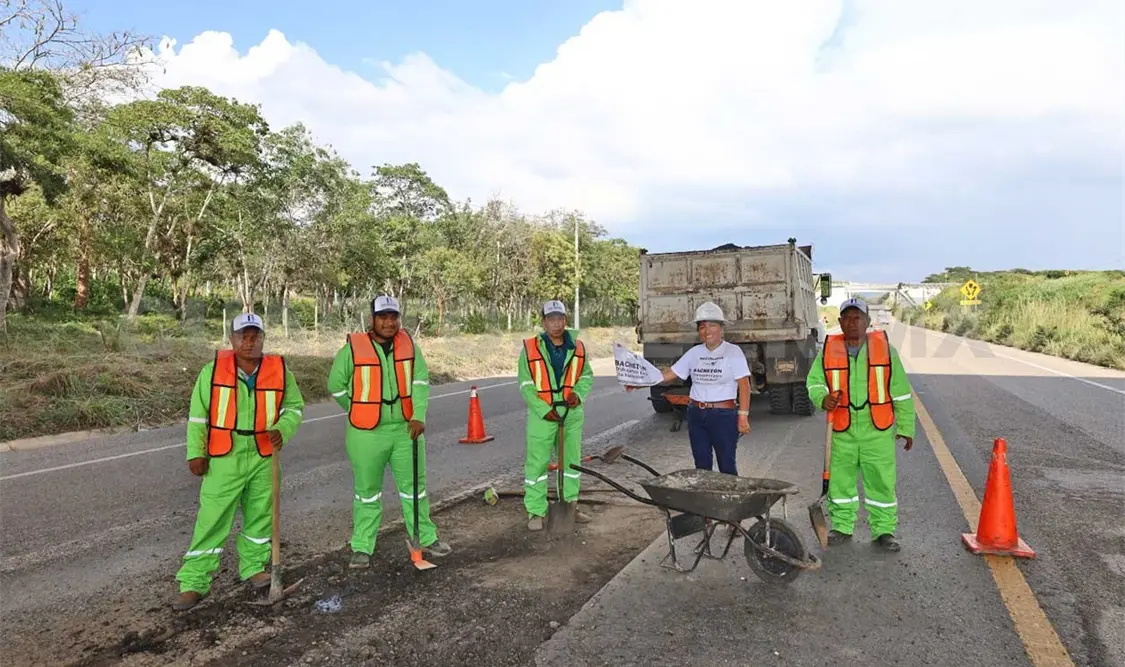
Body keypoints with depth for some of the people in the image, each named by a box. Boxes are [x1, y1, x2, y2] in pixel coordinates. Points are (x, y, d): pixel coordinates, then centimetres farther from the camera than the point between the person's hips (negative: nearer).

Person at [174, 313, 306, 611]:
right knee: (211, 521, -1)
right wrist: (196, 453, -3)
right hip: (224, 459, -2)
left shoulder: (279, 371, -2)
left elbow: (295, 407, 5)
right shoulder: (213, 370, -5)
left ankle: (253, 567, 33)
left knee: (260, 516, 15)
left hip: (263, 458, 3)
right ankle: (193, 583, 9)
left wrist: (282, 430, -13)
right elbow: (197, 415, 0)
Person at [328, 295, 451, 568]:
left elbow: (420, 381, -5)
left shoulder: (408, 344, 0)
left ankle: (426, 539, 27)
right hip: (367, 434, -3)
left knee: (414, 486, 13)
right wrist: (362, 413, 4)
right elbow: (336, 386, -1)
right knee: (367, 491, 9)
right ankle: (361, 547, 22)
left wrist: (418, 417, -17)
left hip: (405, 429, 3)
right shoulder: (353, 348, -9)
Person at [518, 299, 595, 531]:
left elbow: (587, 375, 12)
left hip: (572, 412, 4)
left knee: (571, 460, 15)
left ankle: (570, 506, 30)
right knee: (537, 463, 0)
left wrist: (578, 393, -9)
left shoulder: (577, 347, 3)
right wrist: (544, 409, -16)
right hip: (542, 413, -4)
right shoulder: (530, 348, -7)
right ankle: (536, 512, 11)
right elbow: (525, 385, -7)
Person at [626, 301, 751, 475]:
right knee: (702, 466, 12)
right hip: (696, 415, 5)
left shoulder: (733, 351, -7)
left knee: (727, 467, 2)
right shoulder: (694, 352, 6)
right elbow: (669, 374, 6)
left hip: (723, 416, -5)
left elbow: (744, 386, -9)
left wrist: (743, 416, -14)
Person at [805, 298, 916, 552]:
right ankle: (842, 526, 25)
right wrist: (823, 398, -18)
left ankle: (883, 530, 18)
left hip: (878, 430, -1)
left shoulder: (884, 347, 1)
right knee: (840, 480, 10)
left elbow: (901, 392, 4)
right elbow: (814, 381, 6)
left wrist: (906, 427, 4)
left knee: (882, 481, 3)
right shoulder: (829, 350, 3)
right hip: (842, 430, 1)